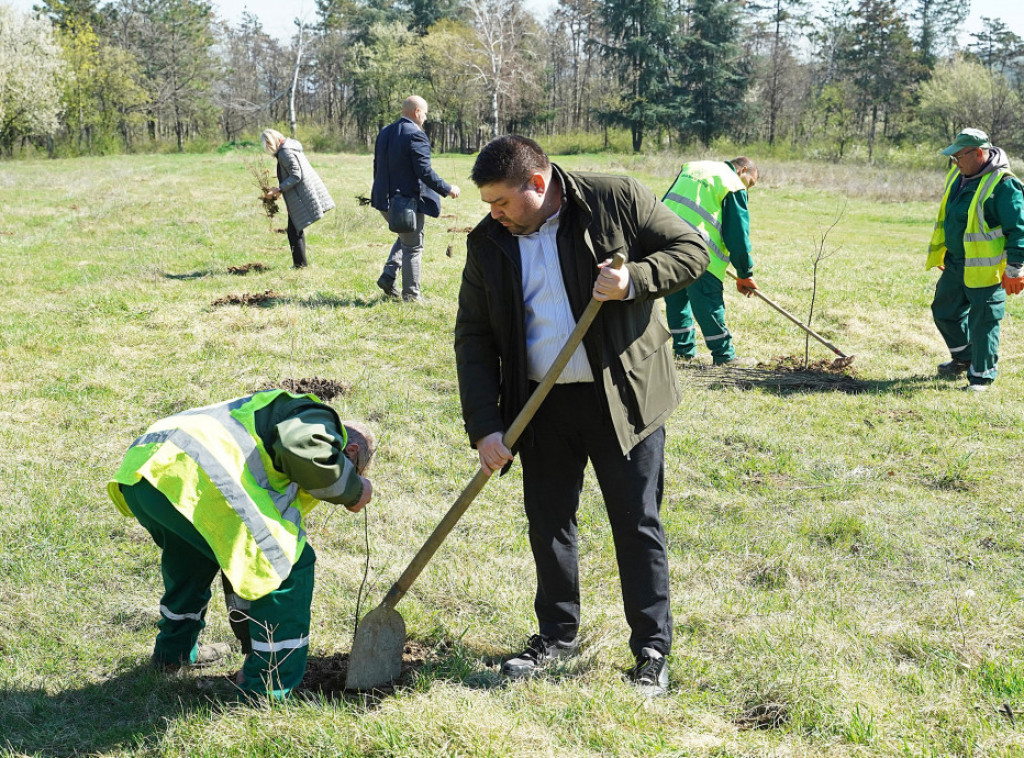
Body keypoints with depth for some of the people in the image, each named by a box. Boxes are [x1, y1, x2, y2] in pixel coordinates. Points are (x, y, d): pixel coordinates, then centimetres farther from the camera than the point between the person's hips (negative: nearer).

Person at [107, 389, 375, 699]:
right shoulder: (321, 422, 14)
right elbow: (303, 452, -15)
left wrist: (249, 638, 49)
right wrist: (352, 490, 6)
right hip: (193, 477, -10)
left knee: (195, 550, 40)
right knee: (288, 560, 1)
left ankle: (174, 649, 52)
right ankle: (268, 691, 7)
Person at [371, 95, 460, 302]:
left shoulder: (384, 132, 9)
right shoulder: (416, 135, -16)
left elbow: (377, 167, 16)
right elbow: (425, 172, -20)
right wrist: (447, 189, -9)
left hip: (385, 200, 8)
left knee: (405, 238, 26)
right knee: (413, 247, 4)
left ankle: (388, 275, 12)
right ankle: (411, 294, 8)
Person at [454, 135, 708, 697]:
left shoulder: (616, 200, -9)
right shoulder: (487, 243, 1)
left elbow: (692, 250, -3)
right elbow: (474, 338, 1)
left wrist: (635, 281, -22)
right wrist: (484, 426, -7)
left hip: (623, 396, -4)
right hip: (542, 404, 4)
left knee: (637, 523, 2)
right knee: (547, 521, 12)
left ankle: (652, 650, 15)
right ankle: (557, 634, 31)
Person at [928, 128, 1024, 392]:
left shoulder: (1003, 185, -19)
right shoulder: (958, 176, 6)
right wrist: (940, 252, 25)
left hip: (983, 268, -8)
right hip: (955, 264, 9)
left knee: (983, 322, 0)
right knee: (944, 311, 19)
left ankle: (981, 375, 14)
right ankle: (964, 357, 40)